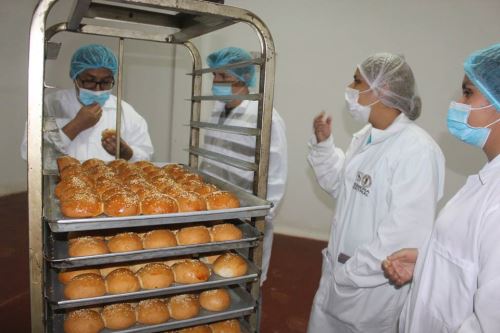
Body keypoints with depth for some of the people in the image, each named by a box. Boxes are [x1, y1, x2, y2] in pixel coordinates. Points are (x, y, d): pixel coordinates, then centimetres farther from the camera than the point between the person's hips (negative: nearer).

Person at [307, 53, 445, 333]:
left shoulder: (417, 150, -23)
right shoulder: (365, 137, 3)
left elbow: (406, 234, -26)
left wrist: (351, 273, -18)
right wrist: (323, 144, 1)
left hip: (373, 286, -7)